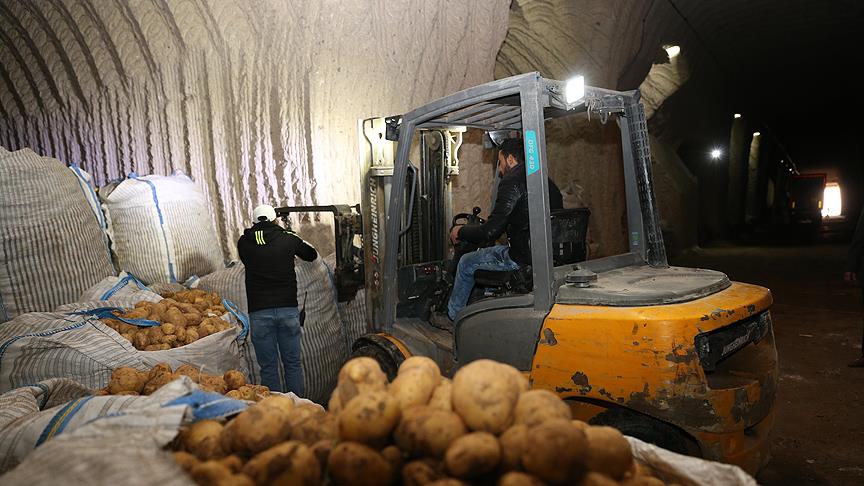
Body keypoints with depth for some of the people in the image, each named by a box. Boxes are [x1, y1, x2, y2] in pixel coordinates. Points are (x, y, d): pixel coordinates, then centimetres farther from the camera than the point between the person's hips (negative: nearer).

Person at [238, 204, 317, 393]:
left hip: (259, 312, 0)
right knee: (293, 363, 10)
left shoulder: (244, 243, 3)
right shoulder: (288, 239, 2)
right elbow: (312, 255, 17)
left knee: (268, 367, 7)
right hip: (288, 308, 0)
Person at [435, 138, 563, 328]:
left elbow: (490, 231, -17)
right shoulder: (547, 181, 13)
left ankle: (453, 317, 26)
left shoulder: (512, 182, -15)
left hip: (523, 259, -9)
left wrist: (460, 232, 2)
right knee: (490, 251, 31)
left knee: (466, 263, 11)